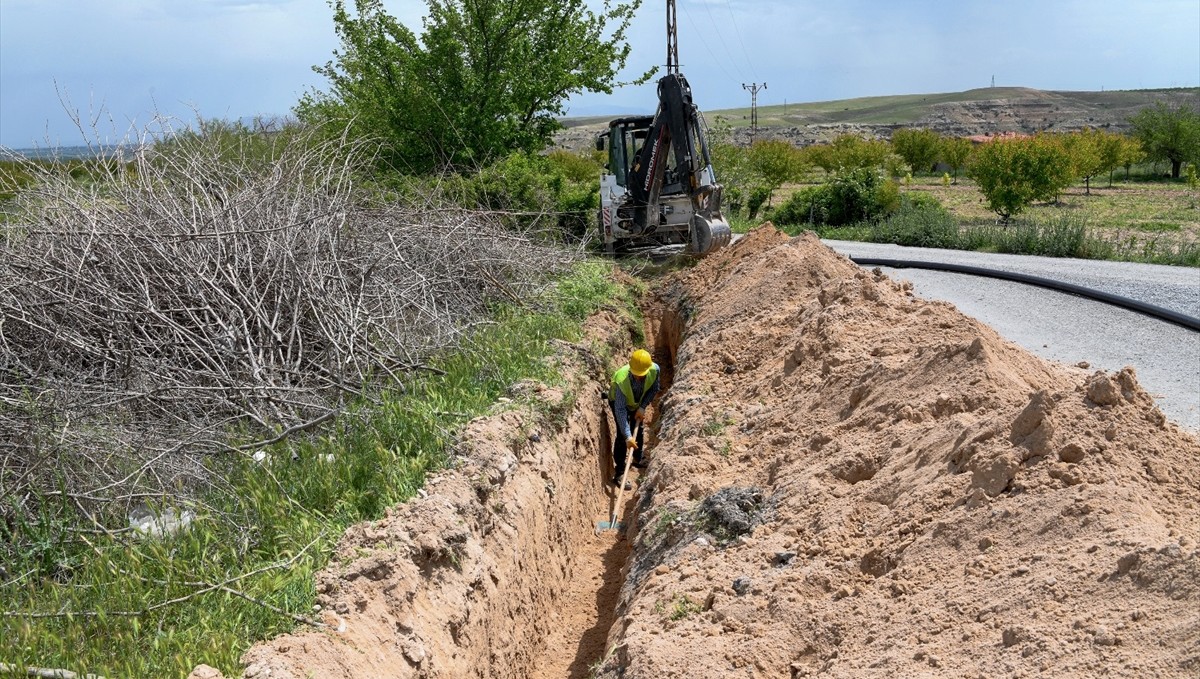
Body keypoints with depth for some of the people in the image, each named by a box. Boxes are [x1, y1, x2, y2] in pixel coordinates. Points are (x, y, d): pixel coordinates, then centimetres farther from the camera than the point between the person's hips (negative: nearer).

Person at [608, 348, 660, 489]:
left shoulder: (654, 370, -34)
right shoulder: (621, 379, -44)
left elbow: (654, 389, -12)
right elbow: (620, 410, -43)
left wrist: (642, 407, -22)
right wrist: (628, 436, -46)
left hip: (638, 402, 4)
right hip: (618, 401, -4)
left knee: (638, 431, 16)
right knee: (622, 435, -12)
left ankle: (638, 460, 41)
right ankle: (619, 474, -7)